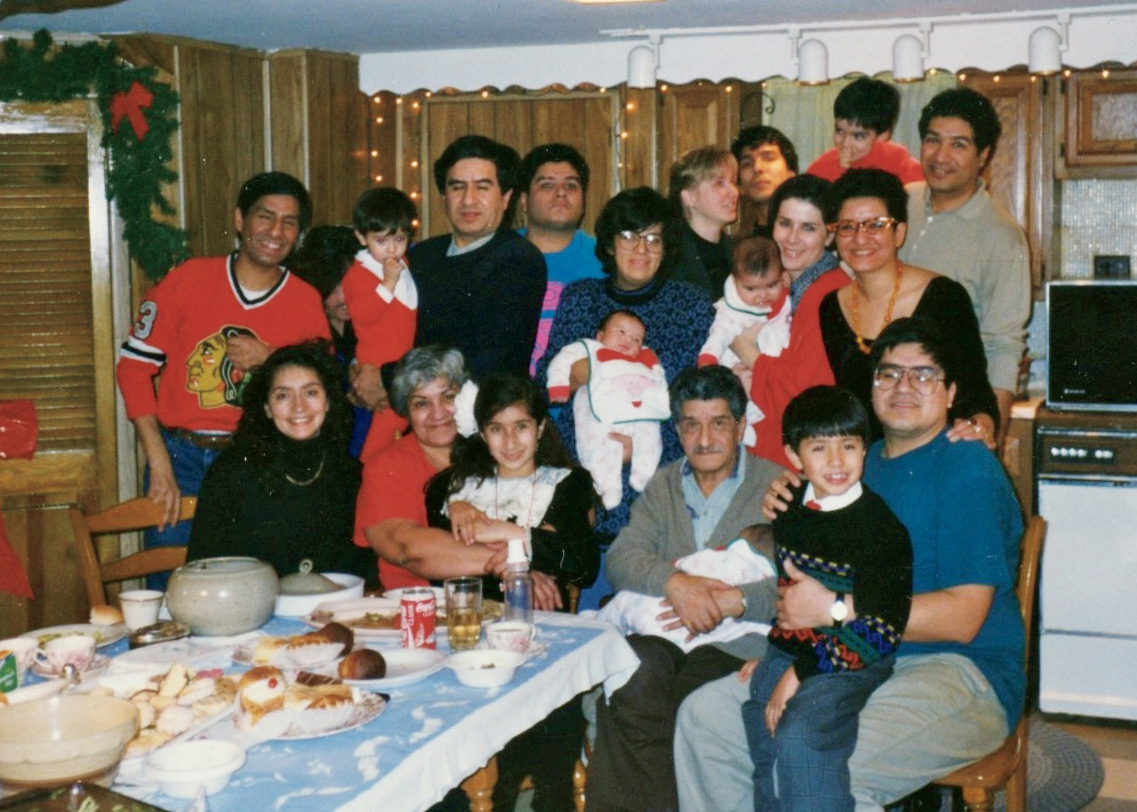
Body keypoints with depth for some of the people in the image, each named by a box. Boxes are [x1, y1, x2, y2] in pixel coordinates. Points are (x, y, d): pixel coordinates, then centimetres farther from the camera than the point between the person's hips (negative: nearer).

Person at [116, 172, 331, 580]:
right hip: (181, 457, 0)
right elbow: (134, 365, -1)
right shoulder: (188, 279, 1)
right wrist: (159, 464, -8)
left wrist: (269, 361, -11)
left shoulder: (306, 302, 4)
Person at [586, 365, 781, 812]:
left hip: (735, 643, -3)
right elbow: (622, 556, 4)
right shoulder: (663, 485, 20)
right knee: (632, 676, -31)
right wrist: (673, 581, -16)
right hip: (661, 636, 3)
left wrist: (733, 601, -22)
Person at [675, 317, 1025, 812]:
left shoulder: (968, 470, -7)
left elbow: (962, 617, -16)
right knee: (703, 715, -5)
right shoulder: (863, 464, 18)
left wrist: (833, 608, -18)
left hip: (962, 673, -8)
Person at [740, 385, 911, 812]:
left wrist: (801, 672, -17)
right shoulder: (789, 509, 9)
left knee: (799, 737, -26)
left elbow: (880, 627, -17)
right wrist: (772, 653, 14)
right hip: (789, 651, 7)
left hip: (848, 663, -6)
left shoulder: (879, 526, -12)